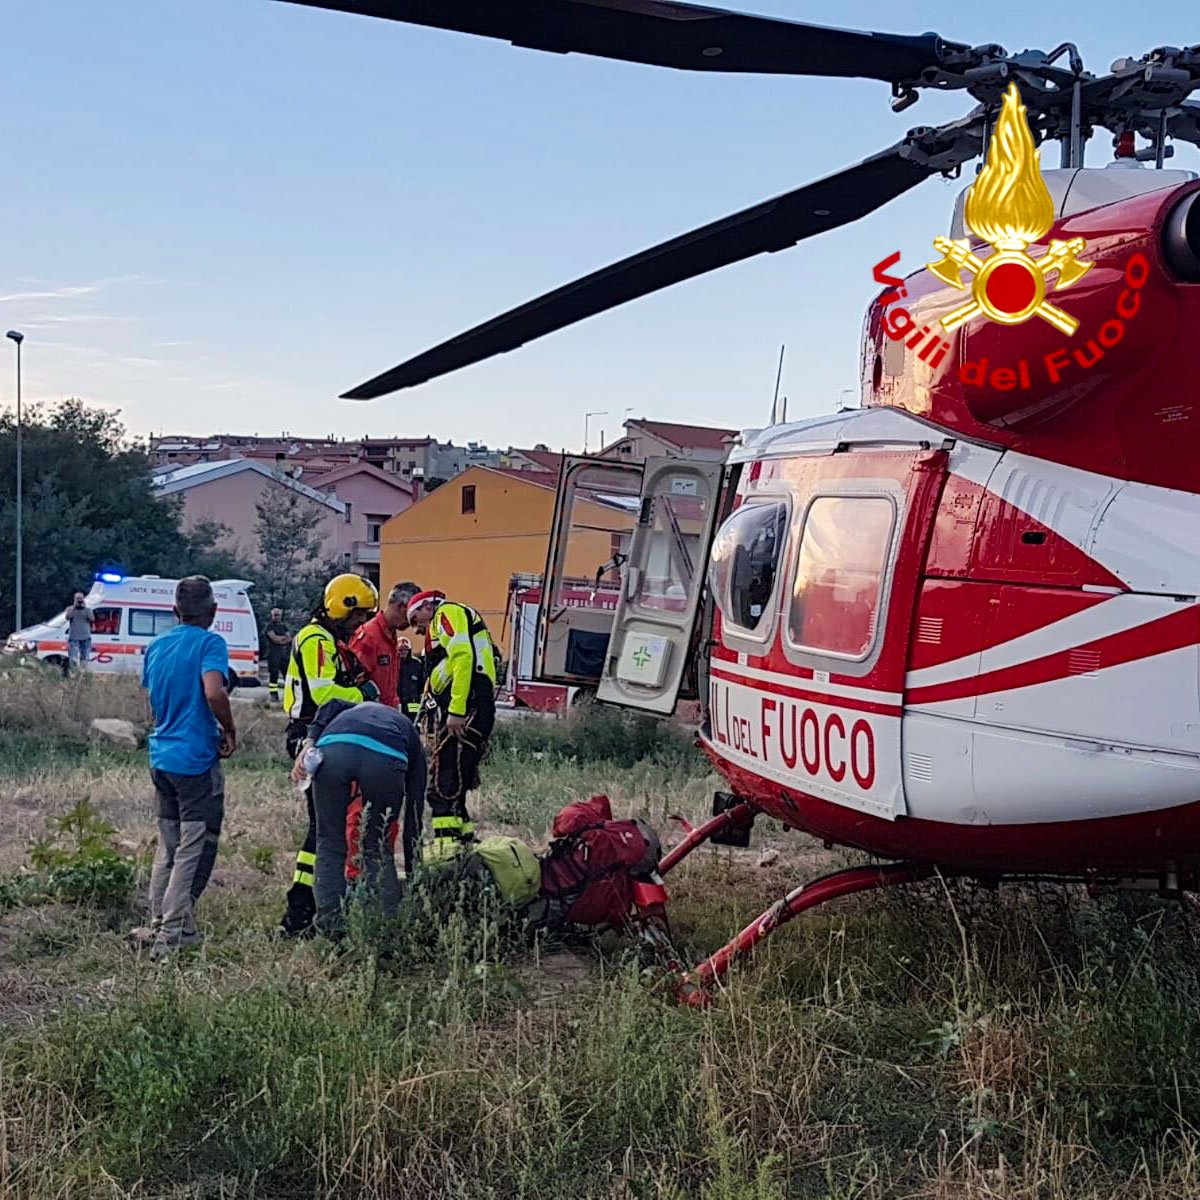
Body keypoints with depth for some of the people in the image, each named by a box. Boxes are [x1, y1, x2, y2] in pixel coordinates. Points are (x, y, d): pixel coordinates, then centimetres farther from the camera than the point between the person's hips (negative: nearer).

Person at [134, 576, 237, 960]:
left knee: (168, 845, 17)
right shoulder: (209, 643, -11)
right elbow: (213, 692, -26)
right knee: (194, 849, -2)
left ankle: (159, 925, 22)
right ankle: (172, 934, -3)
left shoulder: (156, 646, 11)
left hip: (161, 755, 7)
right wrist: (229, 732, -11)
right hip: (197, 759, -7)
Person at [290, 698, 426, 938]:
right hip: (385, 758, -1)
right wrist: (412, 876, 42)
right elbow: (414, 813, 37)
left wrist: (308, 743, 6)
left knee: (330, 845, 17)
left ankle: (330, 925, 12)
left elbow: (331, 706, 18)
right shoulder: (412, 740, 38)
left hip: (333, 747, 1)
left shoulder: (357, 709, 45)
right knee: (377, 847, 21)